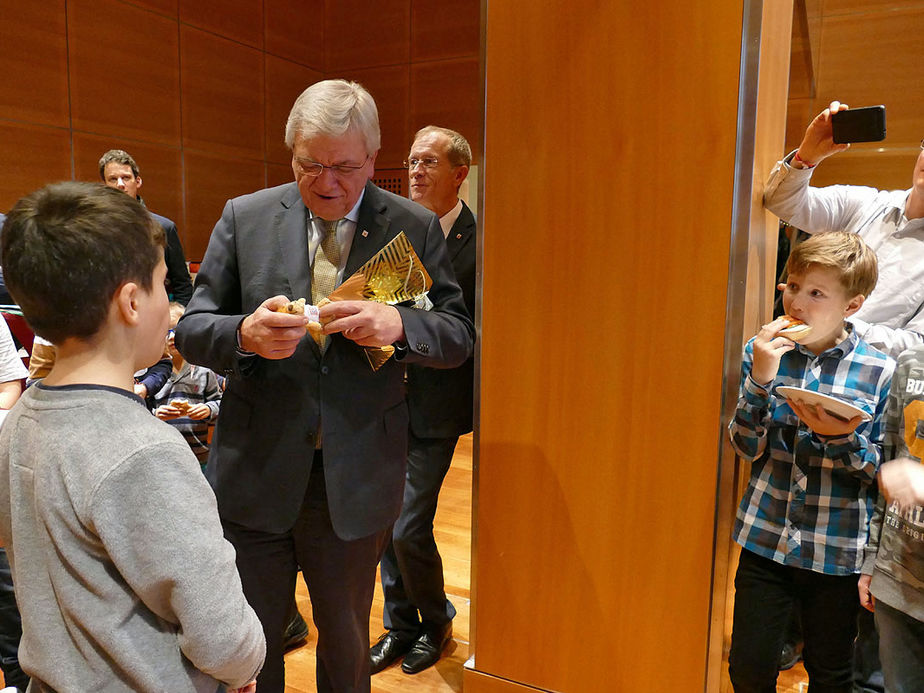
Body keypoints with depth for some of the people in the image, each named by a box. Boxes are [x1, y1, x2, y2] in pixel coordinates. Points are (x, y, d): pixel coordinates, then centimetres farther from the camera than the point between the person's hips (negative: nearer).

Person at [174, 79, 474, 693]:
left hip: (357, 481, 0)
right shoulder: (244, 217, -1)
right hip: (256, 475, 1)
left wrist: (399, 326, -23)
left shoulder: (415, 227, -3)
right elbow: (191, 329, 0)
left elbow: (459, 335, -2)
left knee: (346, 643, 21)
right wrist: (244, 335, -22)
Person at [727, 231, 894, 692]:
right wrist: (760, 379, -21)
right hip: (765, 538, 1)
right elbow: (747, 448, -7)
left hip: (837, 550, -1)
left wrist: (842, 438, -24)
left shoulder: (879, 371, -8)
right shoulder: (762, 352, -3)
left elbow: (880, 470, -4)